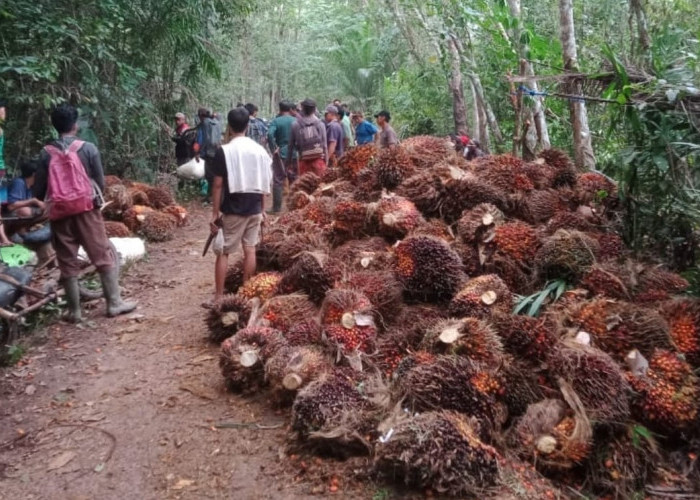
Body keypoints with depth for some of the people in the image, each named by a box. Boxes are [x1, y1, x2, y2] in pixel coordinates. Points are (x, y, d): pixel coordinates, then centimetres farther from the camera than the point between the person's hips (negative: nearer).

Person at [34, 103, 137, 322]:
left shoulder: (46, 153, 2)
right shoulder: (88, 148, -3)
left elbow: (38, 190, 4)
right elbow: (101, 183, 0)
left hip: (59, 213, 2)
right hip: (86, 209, -2)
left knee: (67, 262, 8)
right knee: (104, 255, 5)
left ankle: (74, 310, 12)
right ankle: (114, 302, 4)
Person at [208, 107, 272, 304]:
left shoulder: (224, 151, -11)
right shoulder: (259, 149, 3)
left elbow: (218, 185, -12)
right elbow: (263, 183, 8)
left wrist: (215, 212, -5)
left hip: (232, 210, -4)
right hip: (254, 208, 4)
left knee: (223, 252, 4)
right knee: (250, 249, 11)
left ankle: (218, 297, 7)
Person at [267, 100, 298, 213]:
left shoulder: (276, 121, -6)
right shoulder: (296, 121, 2)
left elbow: (270, 134, -22)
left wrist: (274, 148, -14)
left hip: (280, 154, -2)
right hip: (294, 154, 2)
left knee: (278, 181, 2)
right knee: (294, 180, 13)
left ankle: (277, 208, 1)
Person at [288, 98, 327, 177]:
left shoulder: (295, 125, 2)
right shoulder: (320, 124, 2)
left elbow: (291, 145, 5)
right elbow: (324, 144, 0)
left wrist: (288, 162, 14)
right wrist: (326, 161, 6)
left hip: (304, 160, 0)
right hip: (318, 159, 0)